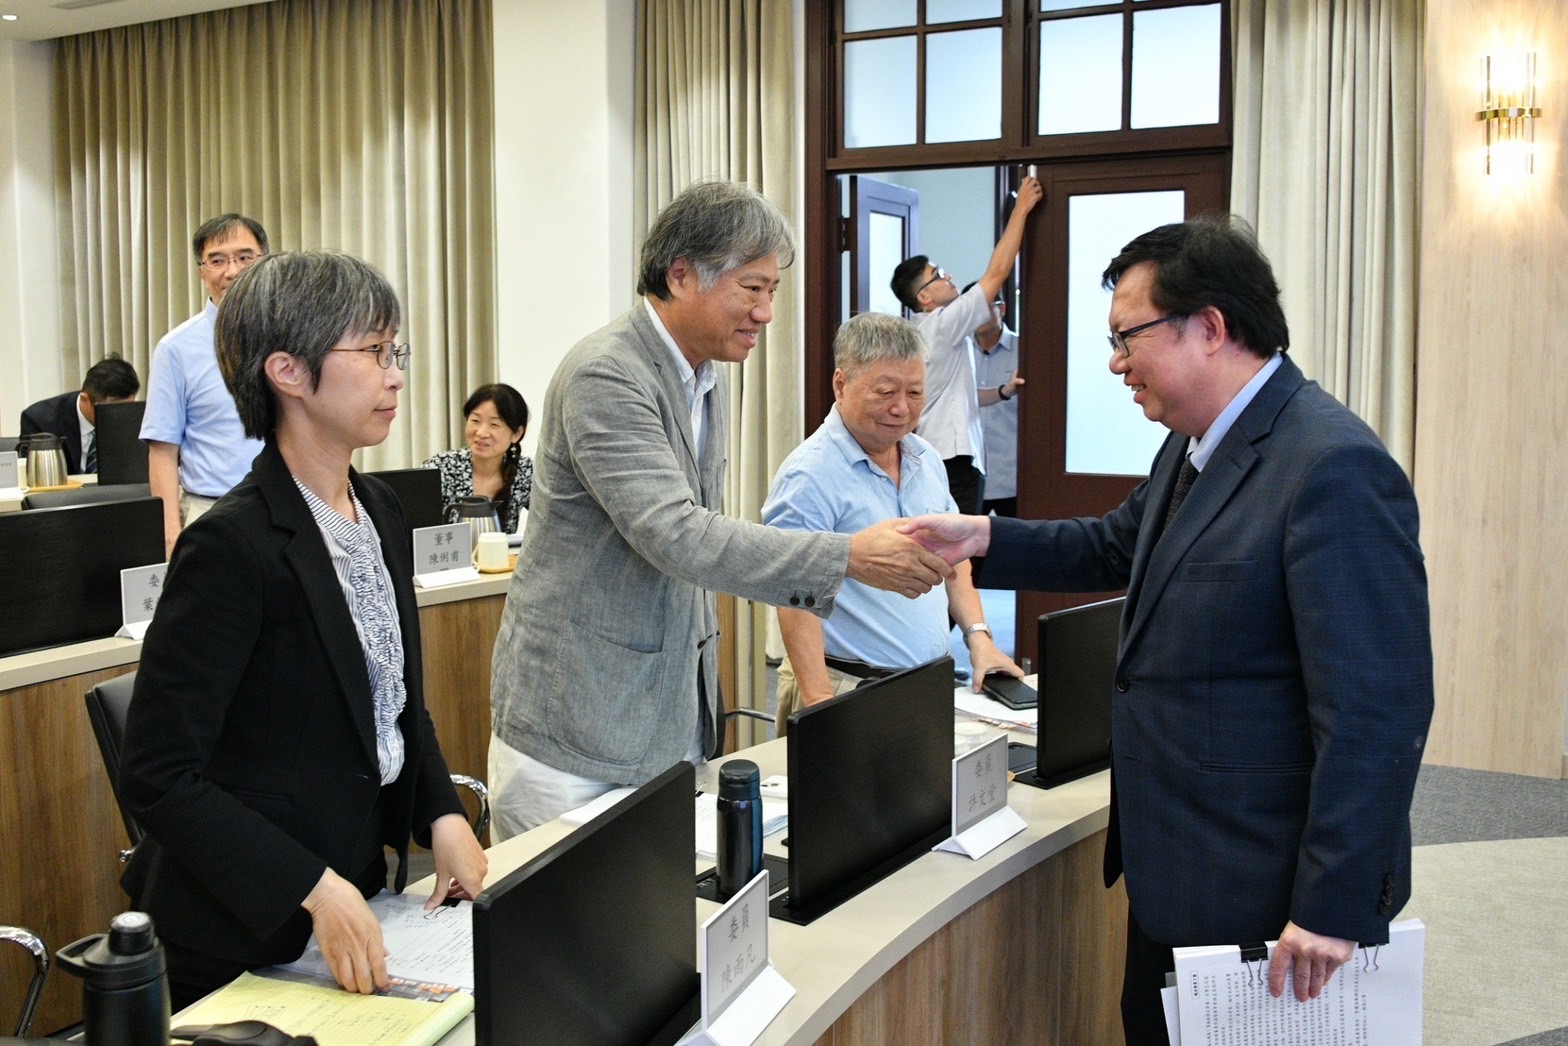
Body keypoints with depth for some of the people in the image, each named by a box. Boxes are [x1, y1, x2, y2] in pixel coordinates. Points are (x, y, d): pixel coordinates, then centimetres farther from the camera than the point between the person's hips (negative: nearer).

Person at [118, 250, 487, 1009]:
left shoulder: (380, 511, 3)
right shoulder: (234, 546, -22)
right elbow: (158, 776, -22)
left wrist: (443, 818, -1)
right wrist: (316, 890, -25)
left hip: (360, 883, 7)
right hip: (249, 933, -7)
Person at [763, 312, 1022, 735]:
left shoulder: (927, 459, 12)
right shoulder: (811, 475, -14)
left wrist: (978, 636, 8)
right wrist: (819, 702, -27)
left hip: (931, 684, 7)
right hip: (847, 689, -6)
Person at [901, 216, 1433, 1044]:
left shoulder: (1334, 467, -23)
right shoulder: (1196, 446, 7)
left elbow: (1374, 710, -25)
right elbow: (1118, 546, 22)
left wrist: (1333, 908, -23)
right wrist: (985, 538, 8)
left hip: (1263, 898, -9)